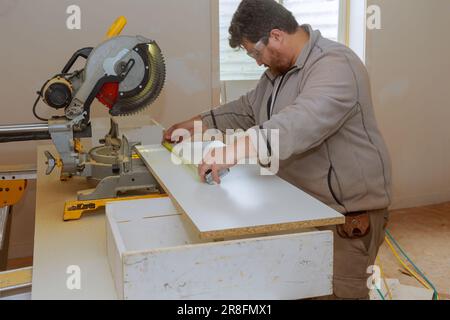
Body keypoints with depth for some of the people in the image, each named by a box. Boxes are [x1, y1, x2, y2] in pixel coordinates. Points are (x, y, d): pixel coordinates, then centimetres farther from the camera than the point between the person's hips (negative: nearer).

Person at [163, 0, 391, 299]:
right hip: (304, 204, 8)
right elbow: (247, 109, 21)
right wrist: (195, 124, 17)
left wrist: (234, 151, -44)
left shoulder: (334, 64, -22)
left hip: (348, 210, -8)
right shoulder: (279, 69, 10)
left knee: (342, 291, -1)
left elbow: (304, 122, -38)